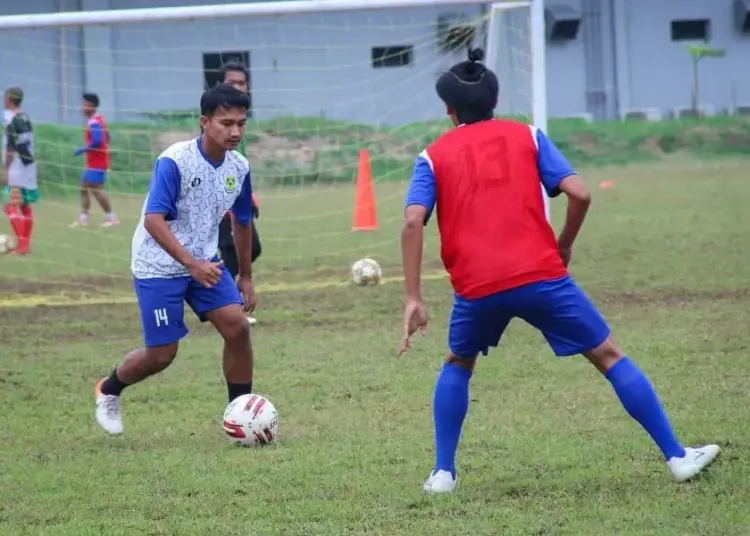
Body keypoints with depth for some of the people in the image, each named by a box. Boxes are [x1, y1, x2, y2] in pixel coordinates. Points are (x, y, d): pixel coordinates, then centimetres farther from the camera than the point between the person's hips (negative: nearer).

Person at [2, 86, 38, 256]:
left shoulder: (11, 118, -13)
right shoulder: (26, 118, 12)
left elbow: (11, 147, -18)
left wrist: (6, 170, -16)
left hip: (16, 169, -9)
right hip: (29, 166, 9)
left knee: (12, 206, -9)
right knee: (25, 206, 12)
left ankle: (21, 245, -16)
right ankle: (26, 244, 15)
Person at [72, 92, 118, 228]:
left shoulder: (94, 122, -19)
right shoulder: (98, 120, 13)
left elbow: (97, 141, -29)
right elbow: (106, 138, 20)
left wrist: (83, 149, -18)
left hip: (97, 162, -10)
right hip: (92, 162, 10)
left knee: (96, 189, -8)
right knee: (84, 188, 11)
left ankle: (112, 218, -3)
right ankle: (83, 219, 14)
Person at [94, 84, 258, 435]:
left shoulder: (239, 167, -2)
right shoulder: (174, 161, -23)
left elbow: (242, 222, 14)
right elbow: (153, 220, -31)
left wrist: (246, 277, 18)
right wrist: (193, 265, -39)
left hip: (205, 263, 6)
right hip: (158, 267, -6)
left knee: (237, 327, -12)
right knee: (162, 354, -2)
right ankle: (108, 391, 28)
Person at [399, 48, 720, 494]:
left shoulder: (434, 156, 11)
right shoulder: (525, 136, 12)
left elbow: (413, 222, -3)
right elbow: (579, 194, 0)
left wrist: (413, 299, -3)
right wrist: (565, 245, 16)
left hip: (476, 288, 1)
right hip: (540, 275, -1)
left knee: (458, 365, 29)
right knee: (609, 356, 11)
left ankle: (443, 473, 21)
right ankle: (677, 457, 9)